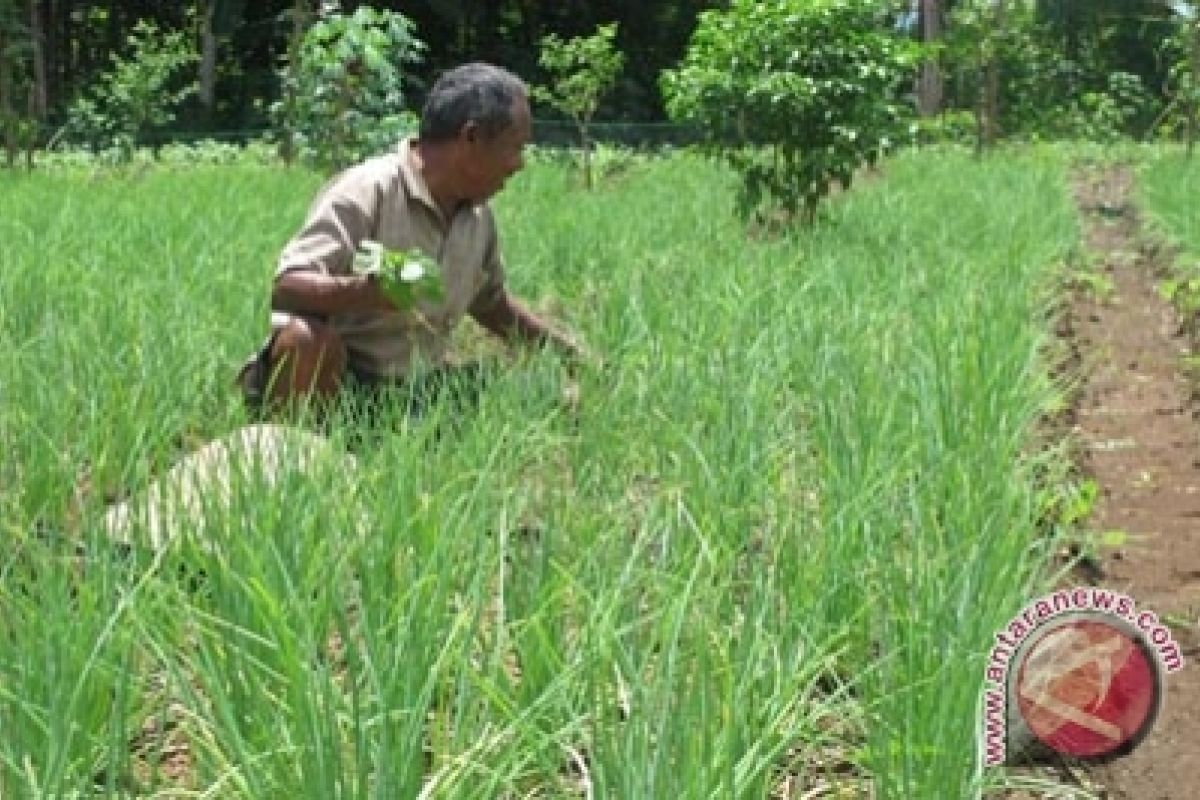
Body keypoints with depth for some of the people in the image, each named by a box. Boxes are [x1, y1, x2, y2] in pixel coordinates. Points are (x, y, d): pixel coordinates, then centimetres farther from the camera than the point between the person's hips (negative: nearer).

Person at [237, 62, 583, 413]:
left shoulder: (477, 217, 8)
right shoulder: (367, 191, -16)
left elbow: (493, 304, 26)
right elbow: (285, 289, -25)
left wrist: (572, 353, 23)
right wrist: (362, 292, -44)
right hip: (332, 378, -7)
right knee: (307, 338, -38)